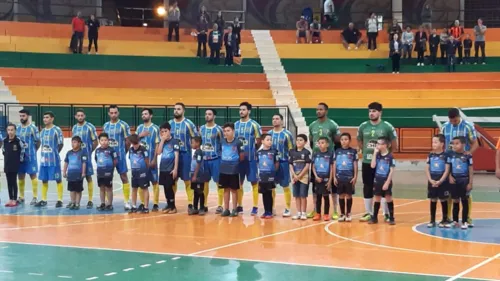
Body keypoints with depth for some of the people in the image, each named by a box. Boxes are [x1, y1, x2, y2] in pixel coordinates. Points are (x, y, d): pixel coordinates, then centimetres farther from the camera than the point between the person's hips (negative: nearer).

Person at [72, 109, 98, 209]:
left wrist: (89, 151, -3)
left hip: (86, 156, -4)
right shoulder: (74, 128, 11)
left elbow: (95, 142, -1)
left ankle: (90, 200, 2)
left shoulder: (90, 127, -3)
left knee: (88, 177, -2)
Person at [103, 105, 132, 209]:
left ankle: (127, 201, -3)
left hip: (120, 155, -4)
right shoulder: (105, 126, 10)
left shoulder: (123, 125, -3)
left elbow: (128, 141, -1)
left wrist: (123, 153, 3)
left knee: (124, 177, -5)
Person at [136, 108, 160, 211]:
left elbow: (157, 144, -6)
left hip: (151, 159, -4)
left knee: (154, 181, -1)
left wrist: (154, 159, -12)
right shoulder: (139, 128, 11)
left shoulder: (155, 128, -3)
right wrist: (140, 136, -7)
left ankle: (156, 204, 3)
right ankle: (142, 203, 14)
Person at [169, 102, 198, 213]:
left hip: (185, 154, -4)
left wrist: (195, 151, -7)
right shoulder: (169, 124, 7)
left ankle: (190, 204, 0)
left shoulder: (189, 123, -4)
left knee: (188, 180, -3)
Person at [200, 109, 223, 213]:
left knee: (219, 182, -1)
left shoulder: (218, 129, -6)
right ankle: (204, 205, 17)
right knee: (204, 182, 8)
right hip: (204, 159, 4)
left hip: (216, 159, -4)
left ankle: (220, 206, 3)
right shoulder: (201, 129, 8)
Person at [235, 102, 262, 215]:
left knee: (254, 182, -2)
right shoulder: (235, 125, 9)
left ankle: (255, 207, 2)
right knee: (238, 182, 8)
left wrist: (252, 150, -4)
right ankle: (239, 206, 16)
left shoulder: (254, 124, -4)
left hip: (251, 158, -4)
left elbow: (259, 141, -1)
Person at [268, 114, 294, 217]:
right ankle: (271, 208, 17)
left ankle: (287, 209, 7)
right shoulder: (268, 134, 8)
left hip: (283, 162, -4)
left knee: (285, 186, 0)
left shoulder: (287, 134, -4)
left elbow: (291, 150, -2)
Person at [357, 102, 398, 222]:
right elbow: (359, 142, 15)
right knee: (367, 187, 8)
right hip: (367, 162, 3)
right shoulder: (363, 126, 2)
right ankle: (368, 213, 18)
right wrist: (366, 152, 7)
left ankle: (386, 214, 9)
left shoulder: (387, 126, -6)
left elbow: (394, 145, 1)